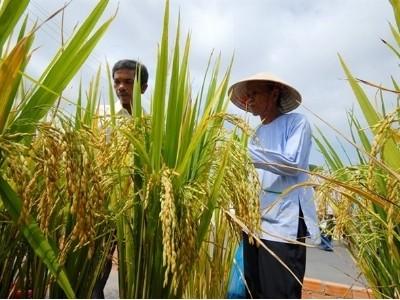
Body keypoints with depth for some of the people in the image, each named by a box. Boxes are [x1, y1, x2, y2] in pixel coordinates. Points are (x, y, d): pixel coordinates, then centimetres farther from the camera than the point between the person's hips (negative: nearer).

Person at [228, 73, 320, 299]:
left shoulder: (296, 122, -1)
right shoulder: (257, 133, 16)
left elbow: (293, 164, -16)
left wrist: (248, 153, -17)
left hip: (283, 225, -6)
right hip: (255, 223, 7)